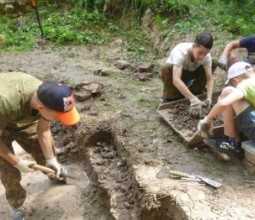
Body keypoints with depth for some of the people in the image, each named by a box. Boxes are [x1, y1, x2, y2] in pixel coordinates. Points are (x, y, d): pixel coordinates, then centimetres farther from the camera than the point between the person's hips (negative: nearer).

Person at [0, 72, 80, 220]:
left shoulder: (48, 98, -30)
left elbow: (43, 131, -11)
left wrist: (51, 160, -7)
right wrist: (17, 162, -19)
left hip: (23, 119, 4)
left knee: (43, 147, 11)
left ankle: (54, 173, 43)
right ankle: (16, 207, 24)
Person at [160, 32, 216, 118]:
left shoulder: (207, 56, -25)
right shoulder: (180, 52, -39)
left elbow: (210, 79, -25)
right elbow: (176, 80, -49)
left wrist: (209, 99, -43)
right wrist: (193, 99, -56)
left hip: (189, 73, 4)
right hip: (175, 72, -3)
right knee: (166, 69, -39)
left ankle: (195, 92, -3)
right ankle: (170, 98, -15)